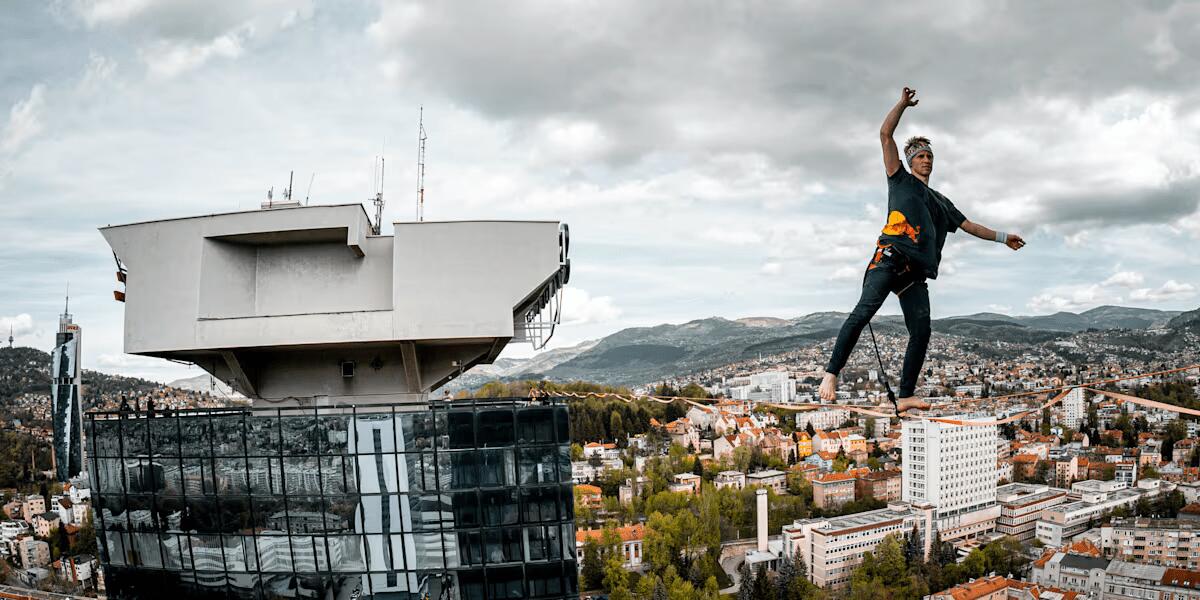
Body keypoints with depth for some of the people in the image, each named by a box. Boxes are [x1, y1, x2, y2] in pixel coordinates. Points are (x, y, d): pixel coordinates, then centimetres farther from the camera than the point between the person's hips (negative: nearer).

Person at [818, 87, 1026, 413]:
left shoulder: (941, 202, 33)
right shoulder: (901, 180, 18)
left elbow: (969, 226, 42)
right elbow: (885, 134, 11)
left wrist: (1002, 237, 42)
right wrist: (903, 104, 12)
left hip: (915, 272, 6)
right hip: (890, 257, -6)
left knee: (921, 331, -6)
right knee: (865, 310, -25)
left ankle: (905, 396, -4)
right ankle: (831, 372, -28)